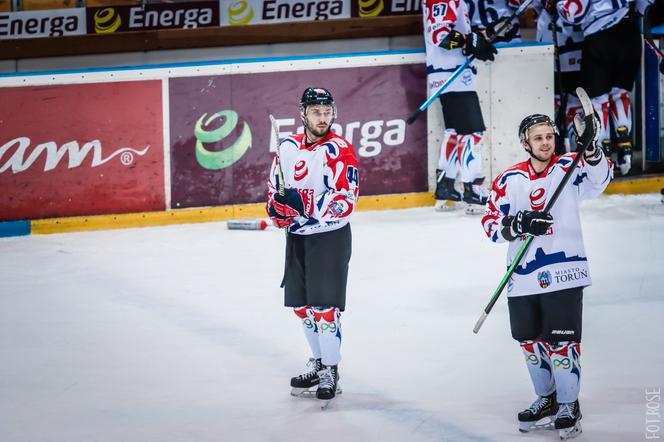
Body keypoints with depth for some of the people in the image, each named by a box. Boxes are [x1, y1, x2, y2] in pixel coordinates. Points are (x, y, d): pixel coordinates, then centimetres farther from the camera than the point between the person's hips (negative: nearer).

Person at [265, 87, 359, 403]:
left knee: (324, 305, -9)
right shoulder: (288, 148, 5)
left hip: (331, 236, -7)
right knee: (302, 305, 14)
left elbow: (345, 200, -21)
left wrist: (305, 204, -29)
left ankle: (331, 372, 0)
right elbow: (275, 186, 16)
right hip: (296, 236, 7)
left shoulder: (340, 151, -14)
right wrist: (277, 206, -6)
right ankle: (319, 363, 29)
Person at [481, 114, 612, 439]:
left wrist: (590, 150, -40)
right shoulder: (509, 180, 2)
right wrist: (520, 224, -20)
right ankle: (546, 398, 34)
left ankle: (568, 406, 11)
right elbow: (491, 225, -1)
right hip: (523, 278, 3)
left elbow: (598, 180, -22)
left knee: (561, 342, -4)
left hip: (563, 274, -3)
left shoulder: (569, 168, -4)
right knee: (530, 341, 15)